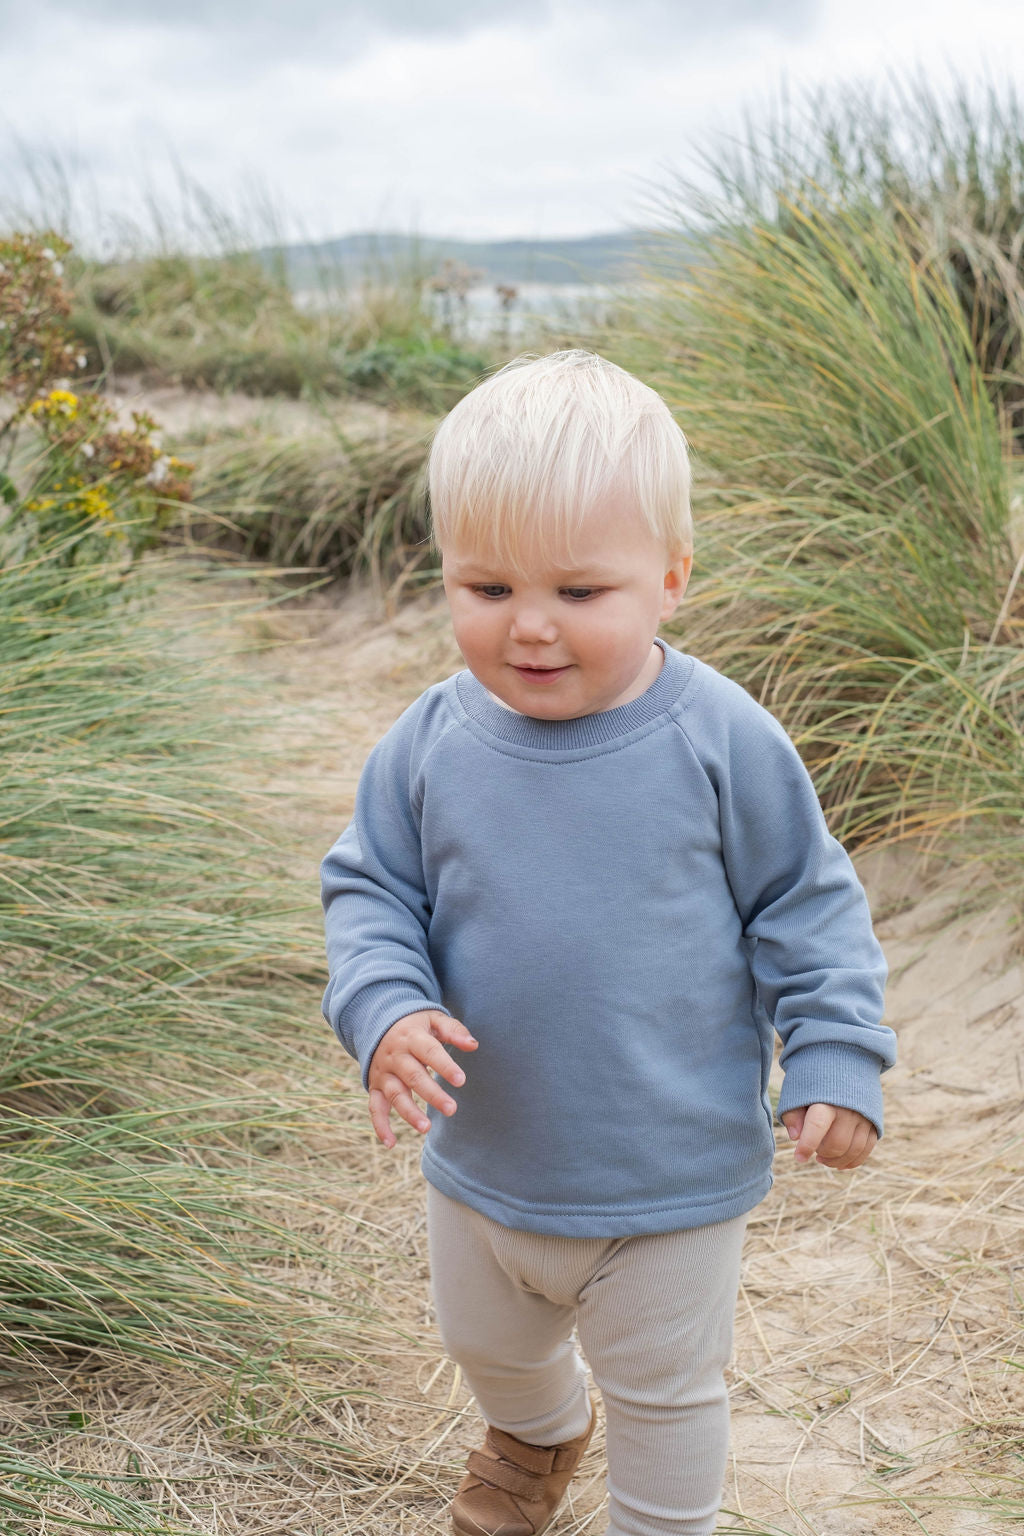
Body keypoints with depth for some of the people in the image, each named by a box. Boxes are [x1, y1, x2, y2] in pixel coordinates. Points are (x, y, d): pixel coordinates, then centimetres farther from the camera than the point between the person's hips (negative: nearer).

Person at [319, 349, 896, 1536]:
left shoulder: (722, 743, -20)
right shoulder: (431, 745, -13)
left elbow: (808, 906, -8)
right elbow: (368, 888, -2)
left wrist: (835, 1061, -13)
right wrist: (384, 1011, -19)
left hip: (675, 1177, -4)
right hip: (481, 1162, 4)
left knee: (664, 1388, 18)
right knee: (487, 1343, 31)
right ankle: (535, 1433, 65)